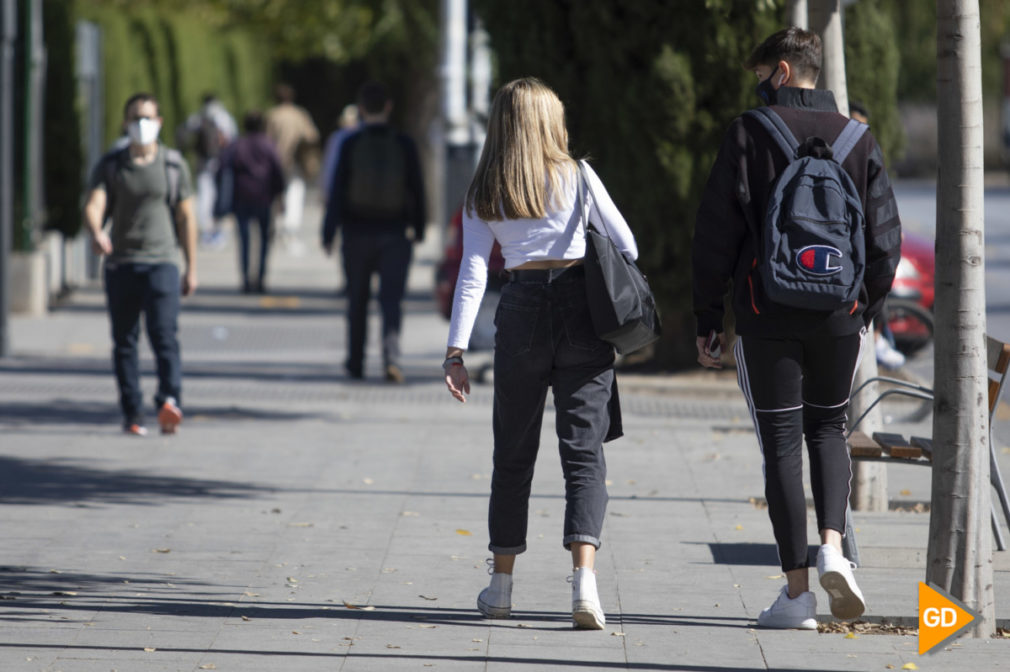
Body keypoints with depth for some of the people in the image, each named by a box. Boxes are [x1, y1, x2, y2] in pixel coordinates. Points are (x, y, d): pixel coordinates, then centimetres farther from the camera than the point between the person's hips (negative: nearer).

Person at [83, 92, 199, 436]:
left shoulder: (174, 164, 7)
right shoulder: (110, 166, 7)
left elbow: (186, 217, 9)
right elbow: (94, 205, -7)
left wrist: (192, 268, 7)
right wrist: (96, 232, -31)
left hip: (162, 262, -2)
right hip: (120, 263, 2)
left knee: (164, 334, -17)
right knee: (124, 341, 5)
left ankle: (170, 401, -31)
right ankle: (132, 414, 11)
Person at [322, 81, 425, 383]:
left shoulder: (351, 144, -6)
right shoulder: (404, 145, -3)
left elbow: (337, 190, -8)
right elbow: (417, 190, 1)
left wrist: (329, 233, -5)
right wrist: (418, 230, 13)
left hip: (357, 233, 0)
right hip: (394, 234, 0)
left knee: (357, 301, 14)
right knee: (391, 299, -3)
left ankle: (355, 364, 23)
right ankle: (391, 357, -23)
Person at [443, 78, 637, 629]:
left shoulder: (483, 195, 6)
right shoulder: (575, 176, 3)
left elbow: (473, 273, -1)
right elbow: (625, 245, 1)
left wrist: (456, 350, -3)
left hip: (521, 311, 1)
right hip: (582, 313, -1)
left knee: (513, 453, 13)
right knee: (584, 451, -3)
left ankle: (501, 583, 17)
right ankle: (584, 578, -20)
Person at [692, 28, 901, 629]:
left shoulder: (749, 134, -4)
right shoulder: (859, 140, 6)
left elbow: (717, 232, -6)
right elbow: (885, 236, 6)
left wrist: (709, 319, 0)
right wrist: (866, 312, 16)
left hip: (768, 315, -3)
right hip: (839, 312, 3)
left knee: (782, 443, 2)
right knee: (829, 429, 19)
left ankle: (797, 590, 0)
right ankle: (832, 546, -4)